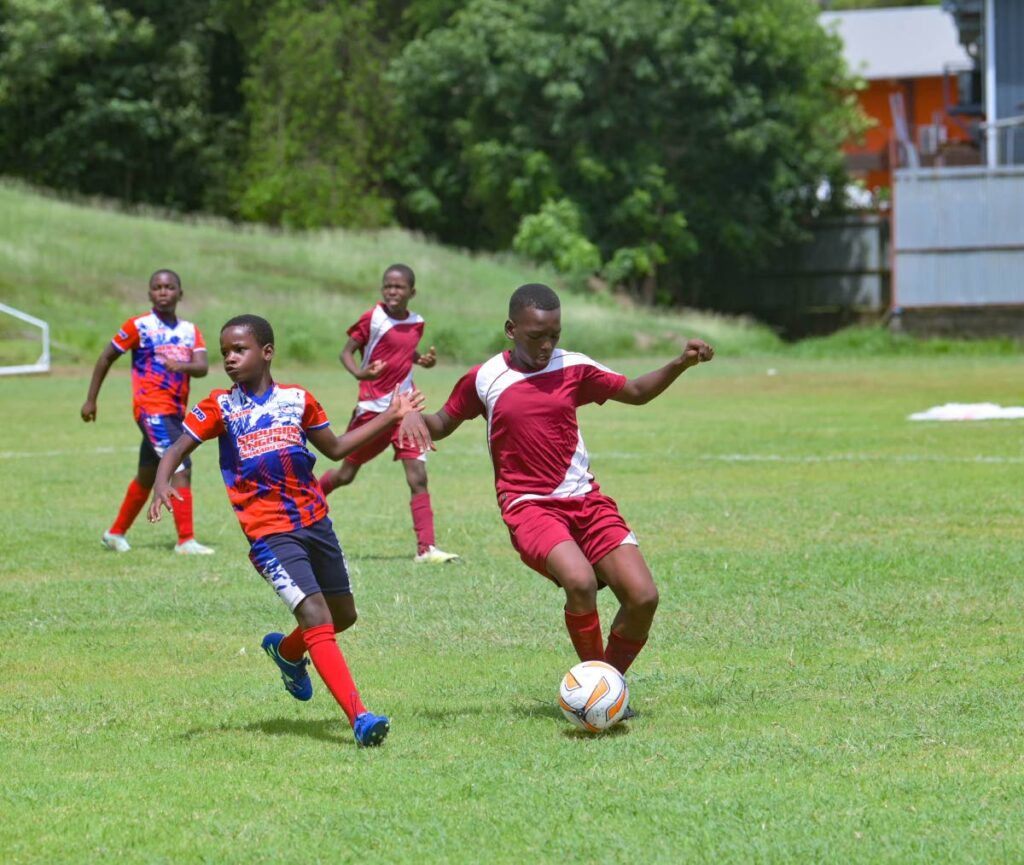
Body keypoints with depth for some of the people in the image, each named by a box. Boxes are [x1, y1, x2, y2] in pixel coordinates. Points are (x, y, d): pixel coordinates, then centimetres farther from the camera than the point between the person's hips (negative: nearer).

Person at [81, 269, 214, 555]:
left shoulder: (190, 330, 9)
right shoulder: (139, 326, -3)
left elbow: (202, 367, -5)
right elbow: (106, 358, 3)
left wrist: (182, 365, -28)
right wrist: (91, 399, 3)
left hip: (176, 412, 6)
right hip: (152, 410, -6)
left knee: (147, 476, 17)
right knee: (181, 470, -17)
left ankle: (116, 533, 33)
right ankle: (186, 540, -18)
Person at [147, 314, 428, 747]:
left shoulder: (298, 399, 6)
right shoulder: (220, 407, -2)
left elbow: (335, 448, 19)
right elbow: (175, 452, -4)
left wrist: (390, 416, 16)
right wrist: (162, 485, -26)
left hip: (315, 521, 5)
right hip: (270, 533, -5)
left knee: (343, 615, 16)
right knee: (317, 618, -19)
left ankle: (286, 650, 47)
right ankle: (359, 716, -25)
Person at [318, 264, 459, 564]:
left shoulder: (416, 323, 6)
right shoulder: (373, 319, -9)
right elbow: (347, 352, -6)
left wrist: (422, 359, 3)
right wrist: (359, 373, -26)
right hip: (373, 407, -3)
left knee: (418, 477, -9)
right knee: (346, 473, 9)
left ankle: (426, 547, -12)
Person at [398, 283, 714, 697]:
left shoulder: (573, 367, 6)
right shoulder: (483, 380, 1)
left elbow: (636, 392, 17)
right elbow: (444, 423, 16)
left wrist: (680, 363, 2)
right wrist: (414, 415, -6)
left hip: (586, 500, 4)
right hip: (529, 506, -4)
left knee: (643, 596, -12)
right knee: (580, 581, -32)